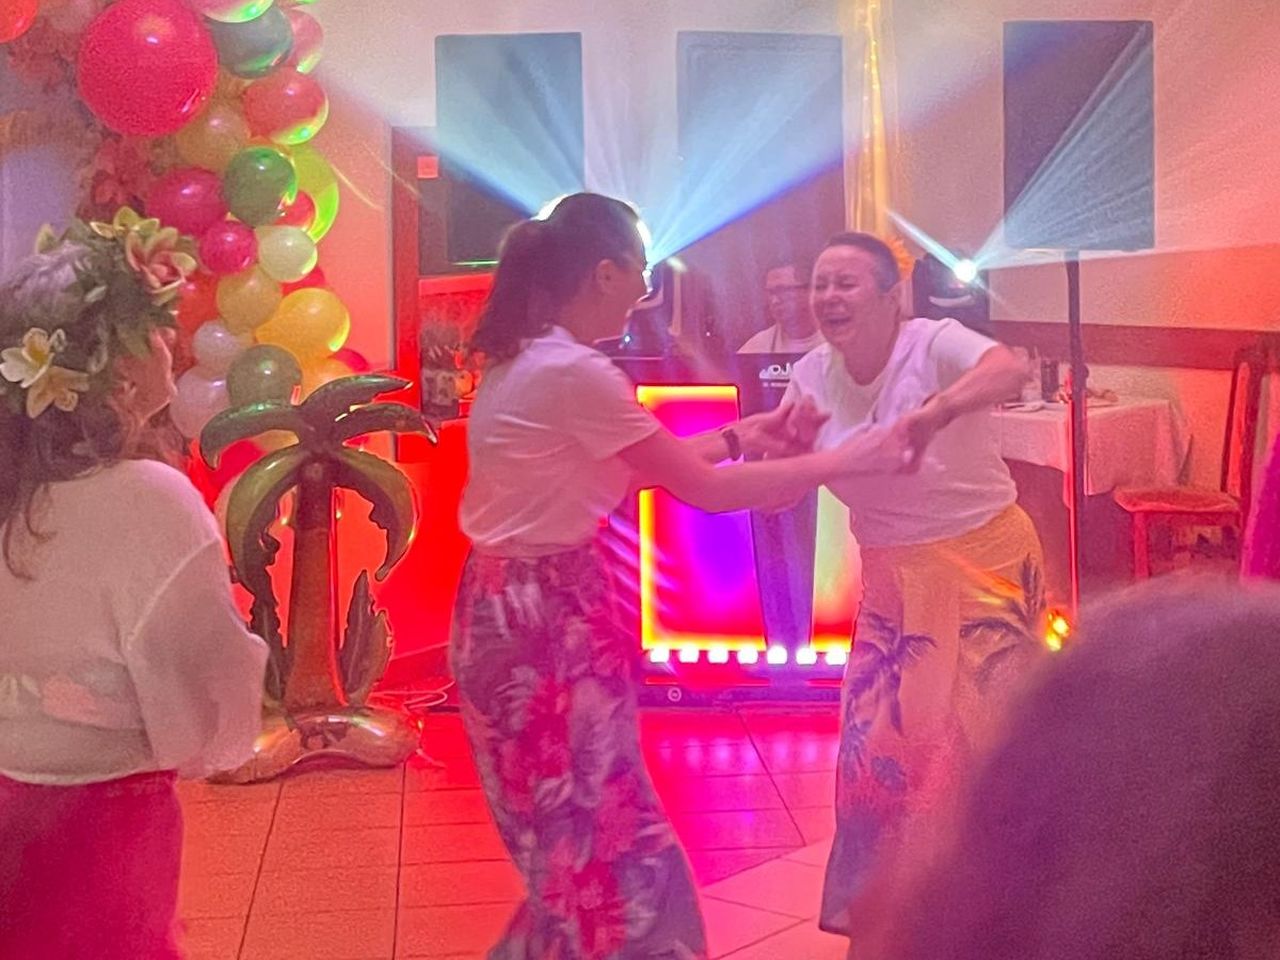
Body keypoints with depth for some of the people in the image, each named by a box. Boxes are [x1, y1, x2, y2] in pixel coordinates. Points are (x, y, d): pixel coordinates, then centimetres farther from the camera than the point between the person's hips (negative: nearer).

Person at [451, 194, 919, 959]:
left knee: (572, 835, 20)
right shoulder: (575, 373, -20)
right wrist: (845, 460, -8)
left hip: (516, 608, 10)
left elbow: (633, 468, 16)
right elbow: (704, 490, -17)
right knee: (595, 840, 5)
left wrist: (736, 438, 16)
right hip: (545, 617, -10)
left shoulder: (523, 360, 9)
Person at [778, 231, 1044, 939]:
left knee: (980, 733, 1)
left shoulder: (934, 344, -20)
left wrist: (935, 412, -60)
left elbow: (1011, 370, -41)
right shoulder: (811, 376, -3)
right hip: (891, 579, 5)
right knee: (875, 741, 7)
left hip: (983, 564, -5)